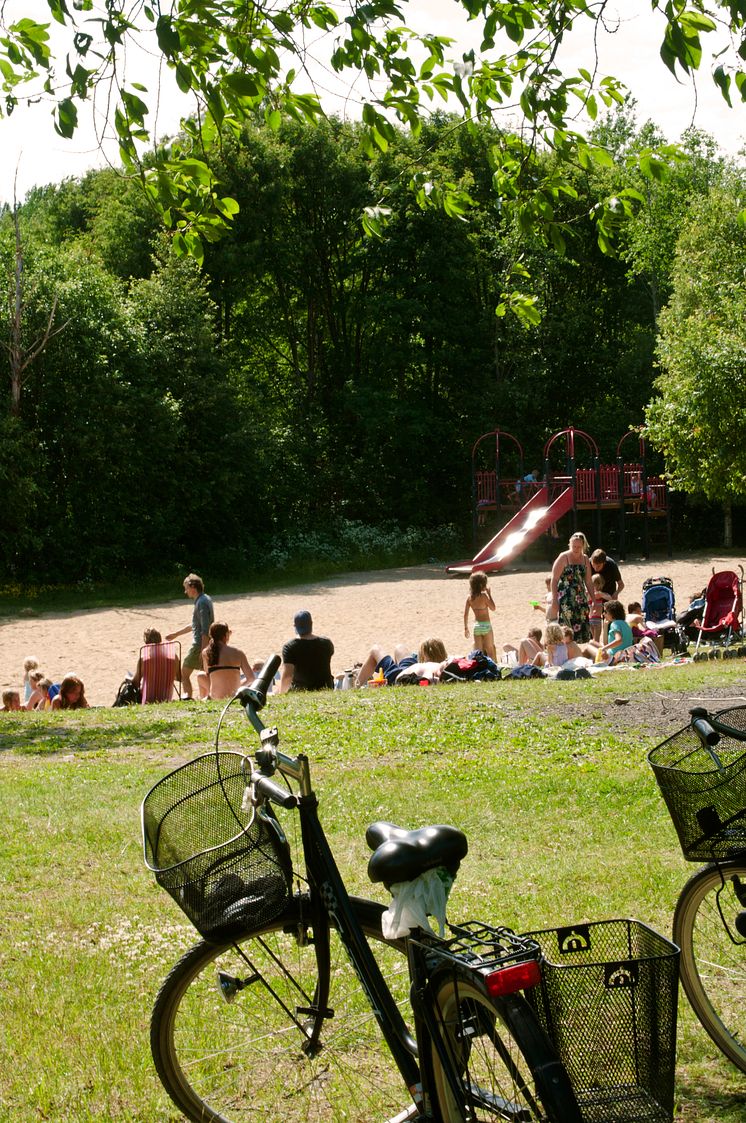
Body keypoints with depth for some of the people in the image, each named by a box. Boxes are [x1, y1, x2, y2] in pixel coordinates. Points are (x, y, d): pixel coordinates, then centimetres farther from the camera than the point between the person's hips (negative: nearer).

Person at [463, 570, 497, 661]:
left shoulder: (469, 597, -1)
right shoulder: (483, 595, -16)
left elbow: (465, 614, 1)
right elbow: (493, 608, -7)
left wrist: (466, 628, 11)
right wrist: (489, 593, -4)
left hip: (476, 625, 4)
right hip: (486, 625, -4)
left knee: (478, 651, 10)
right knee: (490, 650, 9)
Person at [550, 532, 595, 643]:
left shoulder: (585, 559, 11)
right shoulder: (564, 557, -5)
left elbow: (588, 582, 17)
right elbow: (554, 580, -7)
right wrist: (554, 600, -13)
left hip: (581, 599, 6)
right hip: (565, 599, -6)